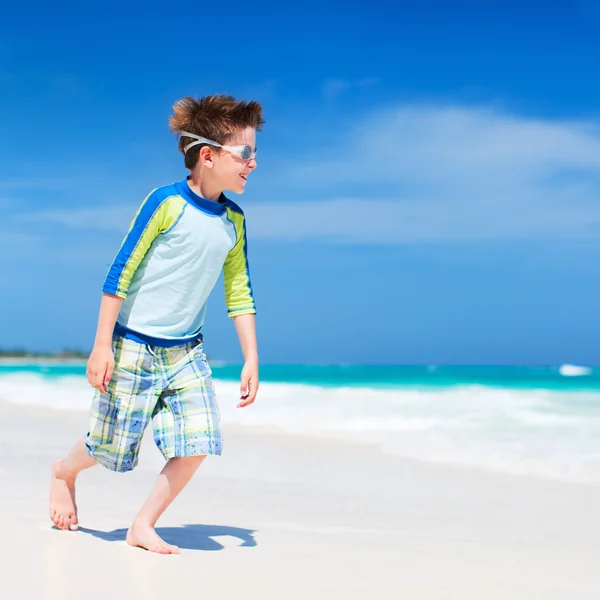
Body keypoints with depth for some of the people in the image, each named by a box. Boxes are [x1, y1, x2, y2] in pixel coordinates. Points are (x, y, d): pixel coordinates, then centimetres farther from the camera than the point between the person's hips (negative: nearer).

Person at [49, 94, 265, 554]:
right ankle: (65, 471, 41)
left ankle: (143, 526, 10)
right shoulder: (167, 202, -15)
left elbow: (240, 294, 9)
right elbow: (120, 273, -13)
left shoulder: (234, 221, 2)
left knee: (198, 444, -7)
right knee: (111, 446, 7)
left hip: (188, 352, 5)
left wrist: (252, 360, 5)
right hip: (134, 346, -5)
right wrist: (102, 346, -14)